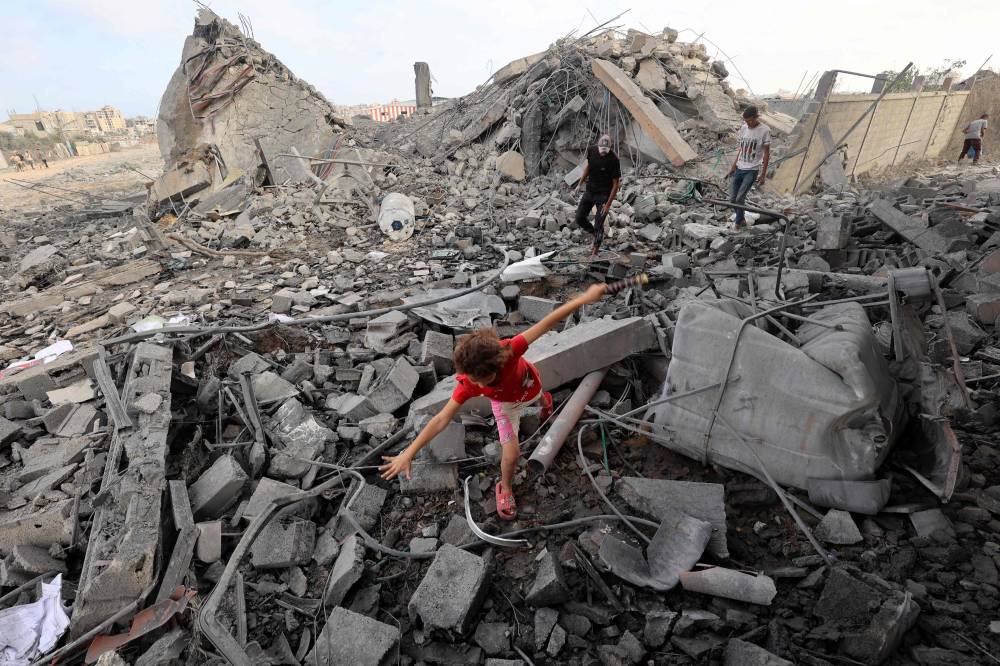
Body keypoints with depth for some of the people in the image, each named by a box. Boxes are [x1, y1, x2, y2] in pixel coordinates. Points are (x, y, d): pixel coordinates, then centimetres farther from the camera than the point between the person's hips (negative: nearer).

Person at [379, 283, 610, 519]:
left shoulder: (508, 349, -48)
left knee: (539, 396, 37)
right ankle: (505, 489, 26)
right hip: (506, 403, -1)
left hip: (529, 384, 2)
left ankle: (544, 401, 77)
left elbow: (546, 323, -45)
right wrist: (408, 454, -43)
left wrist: (585, 297, -45)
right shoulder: (468, 385, -42)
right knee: (511, 453, -8)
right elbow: (441, 420, -40)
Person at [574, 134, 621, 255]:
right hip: (589, 191, 5)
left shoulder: (613, 160, -21)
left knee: (598, 224, -6)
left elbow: (616, 184, -16)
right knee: (579, 219, 5)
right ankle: (596, 233, 31)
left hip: (604, 194, -5)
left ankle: (595, 250, 9)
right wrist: (580, 183, 15)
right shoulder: (591, 150, -7)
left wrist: (608, 204, -18)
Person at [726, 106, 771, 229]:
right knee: (732, 198, 4)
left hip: (752, 170, -5)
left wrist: (763, 174, -8)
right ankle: (741, 219, 25)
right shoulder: (743, 128, 5)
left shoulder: (765, 130, -10)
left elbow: (766, 153, -7)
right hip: (739, 168, 6)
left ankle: (738, 223, 7)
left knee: (740, 198, -10)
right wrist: (733, 166, 12)